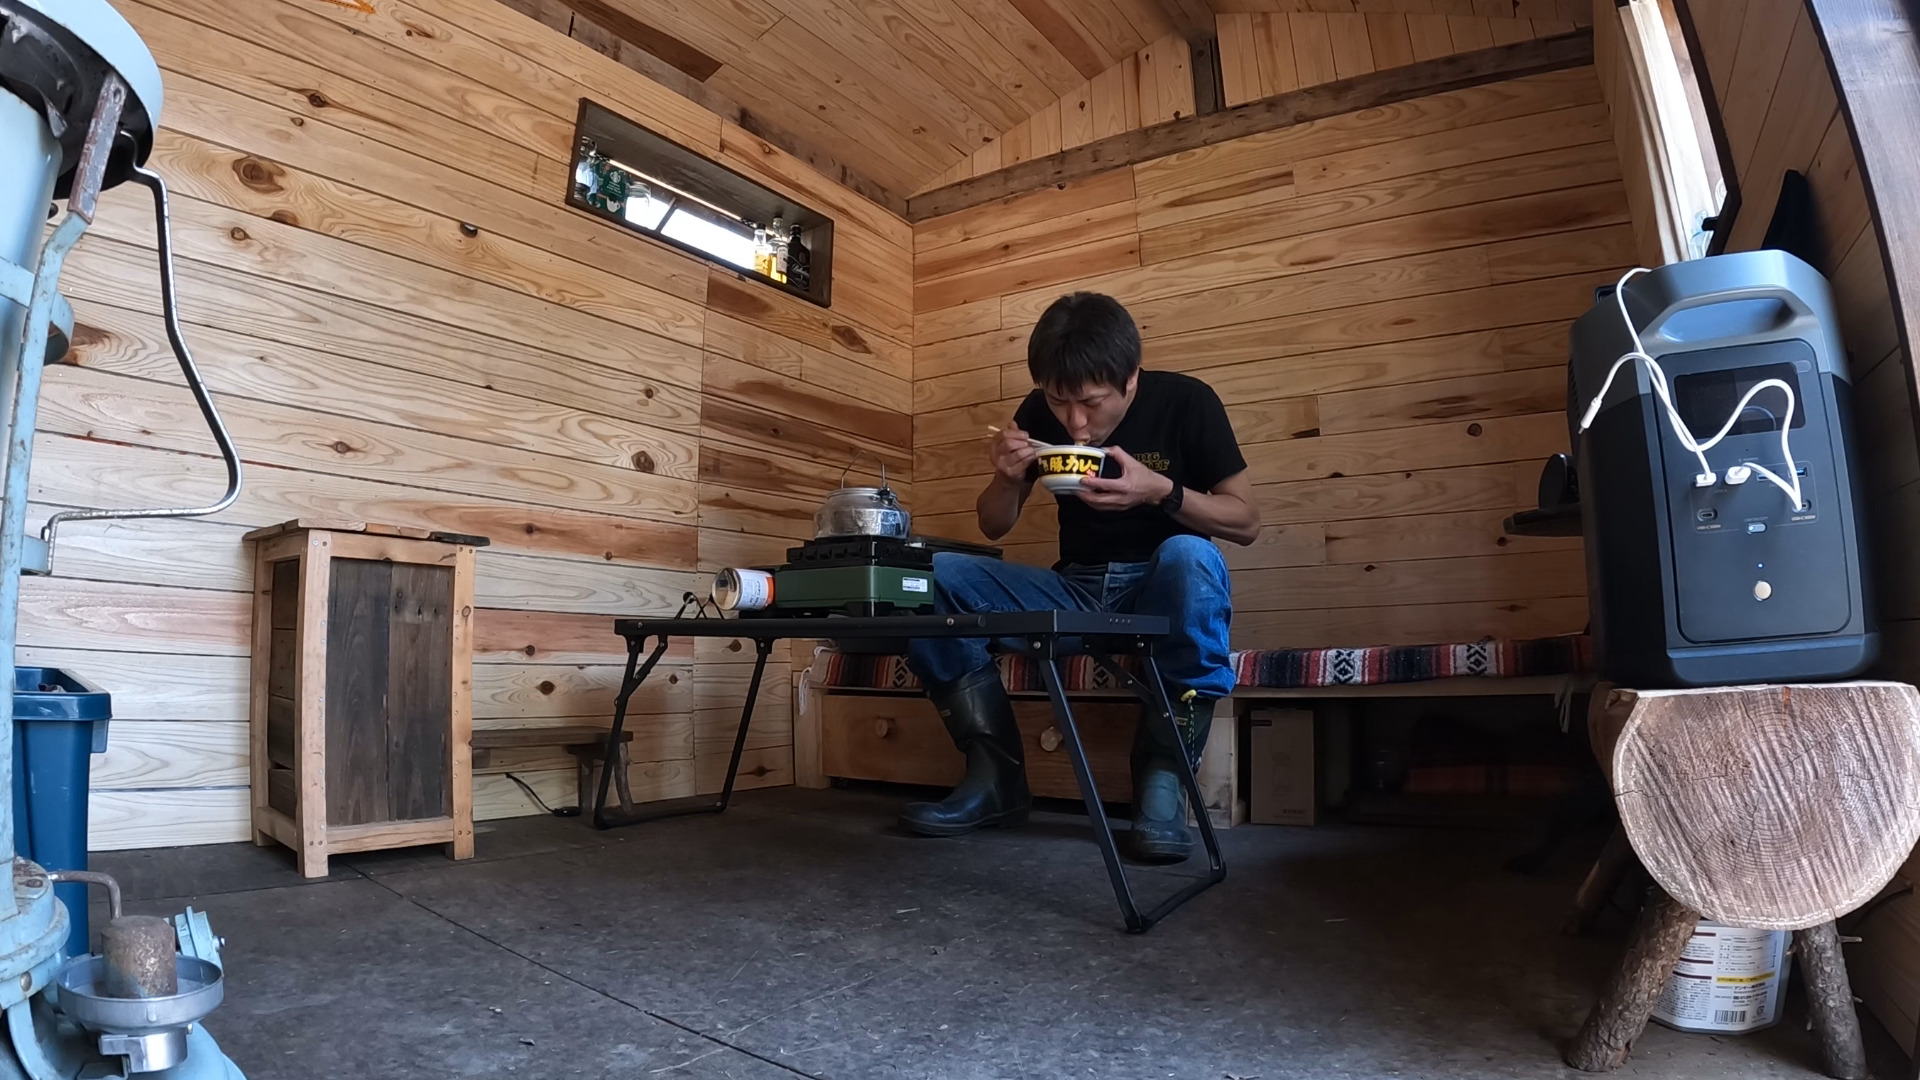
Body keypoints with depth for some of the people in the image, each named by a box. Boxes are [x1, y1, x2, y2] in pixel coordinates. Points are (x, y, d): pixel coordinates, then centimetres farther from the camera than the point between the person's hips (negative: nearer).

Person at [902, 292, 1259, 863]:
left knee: (1189, 556, -38)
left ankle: (1162, 776, -27)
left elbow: (1246, 521, -6)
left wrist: (1160, 491, -23)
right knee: (932, 575, -18)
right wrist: (1009, 478, -16)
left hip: (1159, 591, -3)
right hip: (1077, 591, 3)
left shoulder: (1185, 402, -9)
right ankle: (997, 774, -14)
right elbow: (993, 528, 7)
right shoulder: (1040, 413, -1)